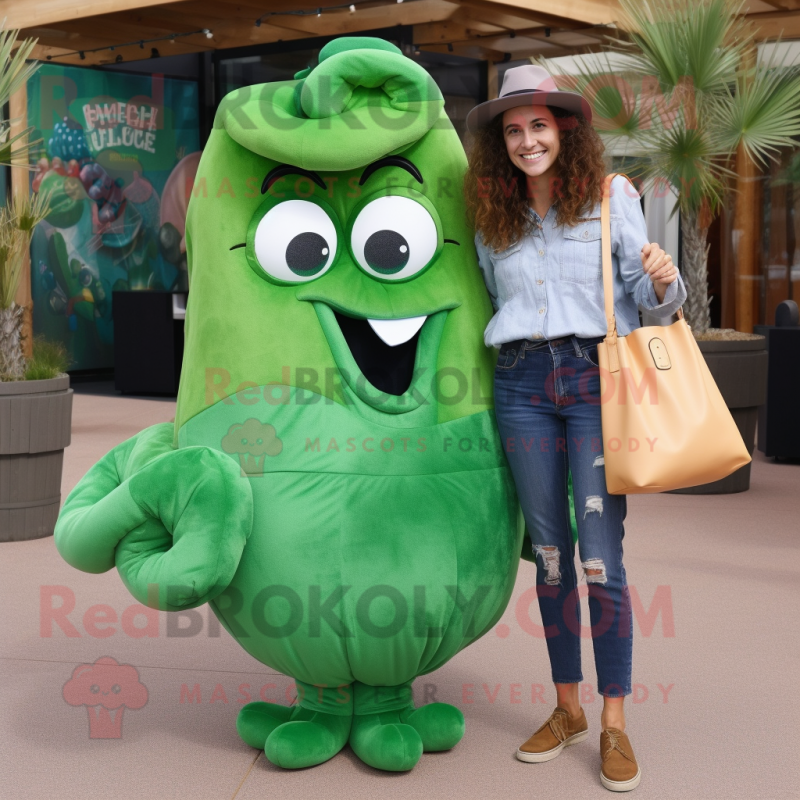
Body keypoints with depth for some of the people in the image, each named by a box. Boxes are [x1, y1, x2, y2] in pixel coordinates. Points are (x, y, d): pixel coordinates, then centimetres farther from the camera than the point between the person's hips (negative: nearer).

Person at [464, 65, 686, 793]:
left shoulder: (609, 196, 1)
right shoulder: (492, 217, 11)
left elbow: (648, 297, 1)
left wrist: (663, 279, -19)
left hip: (597, 377, -3)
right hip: (523, 385, 3)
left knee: (601, 559, -7)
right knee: (550, 554, 8)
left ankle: (616, 726, 4)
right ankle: (567, 709, 21)